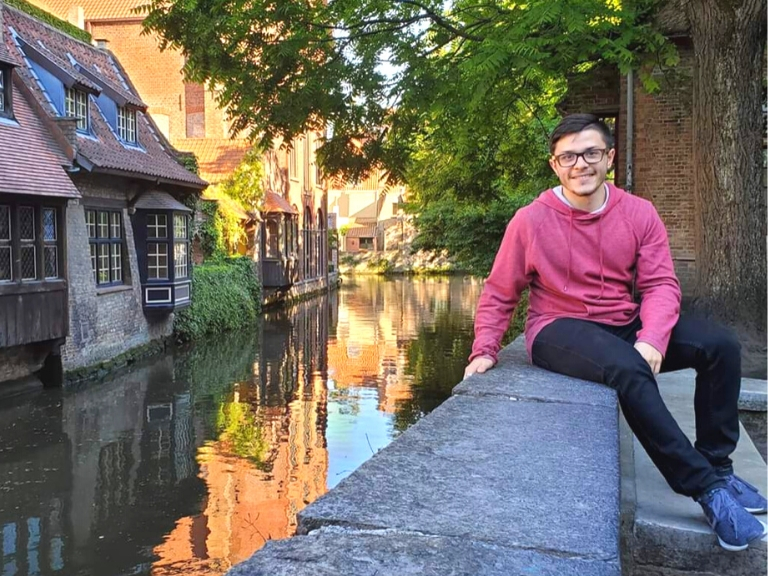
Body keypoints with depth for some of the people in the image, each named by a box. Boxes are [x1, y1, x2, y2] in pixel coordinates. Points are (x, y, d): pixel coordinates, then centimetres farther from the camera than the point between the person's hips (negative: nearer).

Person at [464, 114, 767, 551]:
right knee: (629, 370, -35)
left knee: (719, 344, -13)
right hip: (561, 331, -4)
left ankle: (717, 464, 0)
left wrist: (652, 340, -23)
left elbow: (661, 284, -5)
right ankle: (707, 488, -24)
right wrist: (485, 350, -8)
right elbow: (499, 294, 1)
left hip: (625, 325, 5)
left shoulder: (638, 213, -1)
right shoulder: (531, 221, -8)